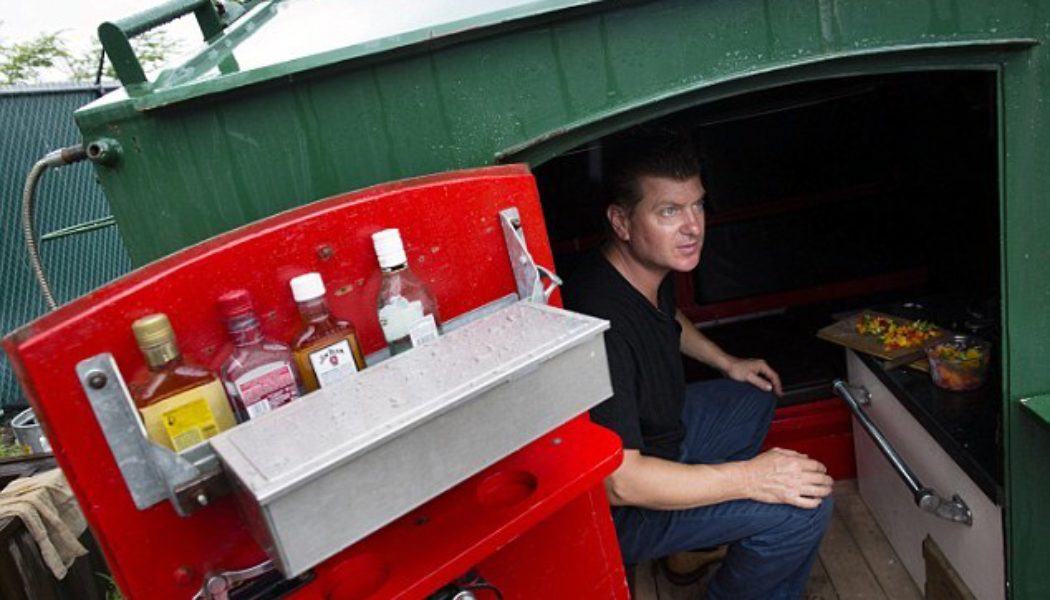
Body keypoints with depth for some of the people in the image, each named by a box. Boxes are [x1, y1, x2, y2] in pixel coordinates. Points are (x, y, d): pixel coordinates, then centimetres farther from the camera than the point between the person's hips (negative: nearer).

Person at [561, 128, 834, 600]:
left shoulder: (652, 268, -6)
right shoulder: (602, 322, -37)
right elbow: (617, 480, -36)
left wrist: (726, 362, 16)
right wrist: (747, 477, -32)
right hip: (618, 509, -9)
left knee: (757, 397, 25)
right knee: (805, 508, -20)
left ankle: (698, 540, 28)